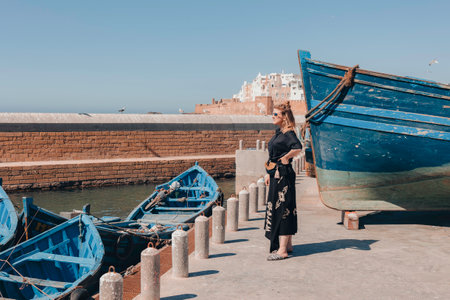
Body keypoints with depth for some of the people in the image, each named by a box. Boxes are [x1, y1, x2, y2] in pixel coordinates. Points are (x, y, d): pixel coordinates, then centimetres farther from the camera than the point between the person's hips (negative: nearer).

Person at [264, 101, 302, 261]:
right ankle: (288, 245, 25)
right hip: (276, 175, 10)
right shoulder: (278, 132, 14)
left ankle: (282, 250, 0)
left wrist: (285, 158, -20)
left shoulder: (288, 133, -15)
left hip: (284, 175, -10)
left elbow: (297, 148, -35)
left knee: (282, 209, -6)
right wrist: (269, 173, 20)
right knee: (277, 208, 14)